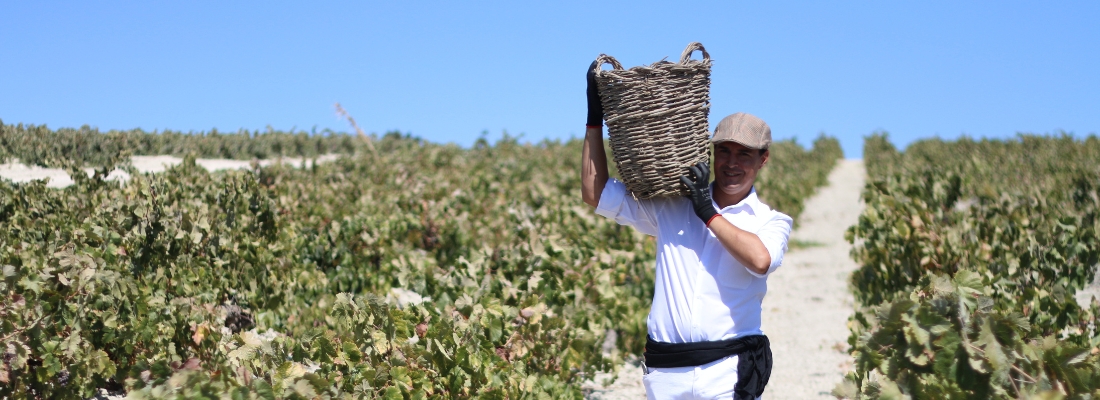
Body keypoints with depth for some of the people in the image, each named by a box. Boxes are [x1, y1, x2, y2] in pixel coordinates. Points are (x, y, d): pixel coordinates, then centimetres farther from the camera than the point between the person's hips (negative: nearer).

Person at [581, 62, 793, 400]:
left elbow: (761, 260, -17)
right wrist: (595, 117, 7)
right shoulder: (669, 207, 11)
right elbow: (595, 193, 11)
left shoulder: (771, 221, 6)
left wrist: (708, 212, -10)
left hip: (730, 372, -2)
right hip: (664, 371, 3)